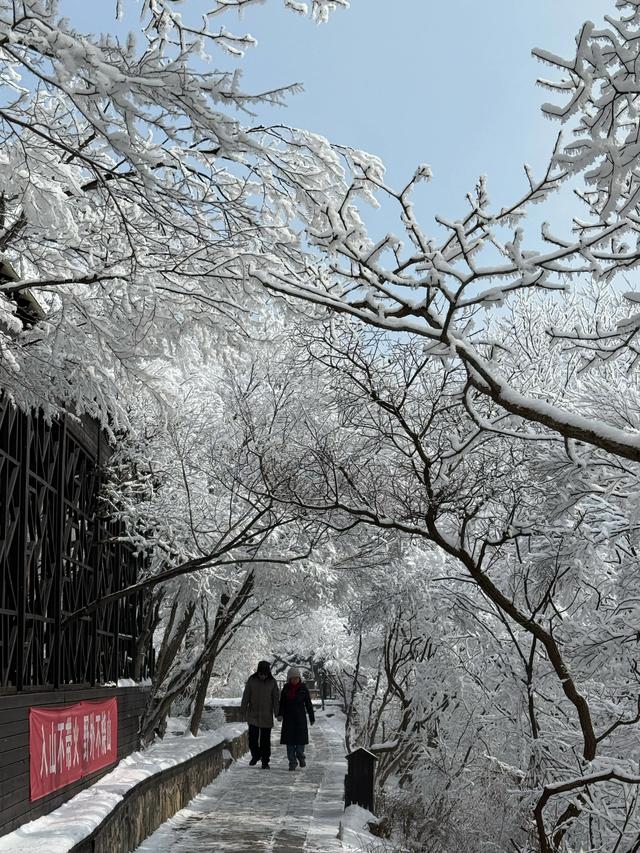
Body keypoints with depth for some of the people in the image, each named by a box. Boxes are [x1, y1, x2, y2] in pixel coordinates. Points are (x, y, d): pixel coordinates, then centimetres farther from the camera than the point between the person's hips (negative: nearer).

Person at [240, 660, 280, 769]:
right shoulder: (251, 680, -3)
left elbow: (275, 699, 1)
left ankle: (265, 762, 15)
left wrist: (277, 713, -4)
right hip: (253, 715, 0)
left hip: (267, 717, 0)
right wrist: (243, 711, 2)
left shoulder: (272, 682, -3)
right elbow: (245, 697, 2)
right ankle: (255, 755, 21)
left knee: (265, 740, 3)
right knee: (252, 739, -5)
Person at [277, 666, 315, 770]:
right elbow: (281, 703, 3)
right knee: (290, 740, 0)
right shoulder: (286, 689, 2)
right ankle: (292, 762, 9)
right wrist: (280, 714, -11)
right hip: (288, 717, 1)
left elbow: (308, 703, 4)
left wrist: (312, 717, 5)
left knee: (300, 738, -2)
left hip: (300, 717, -1)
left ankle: (300, 755, 26)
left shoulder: (303, 688, 0)